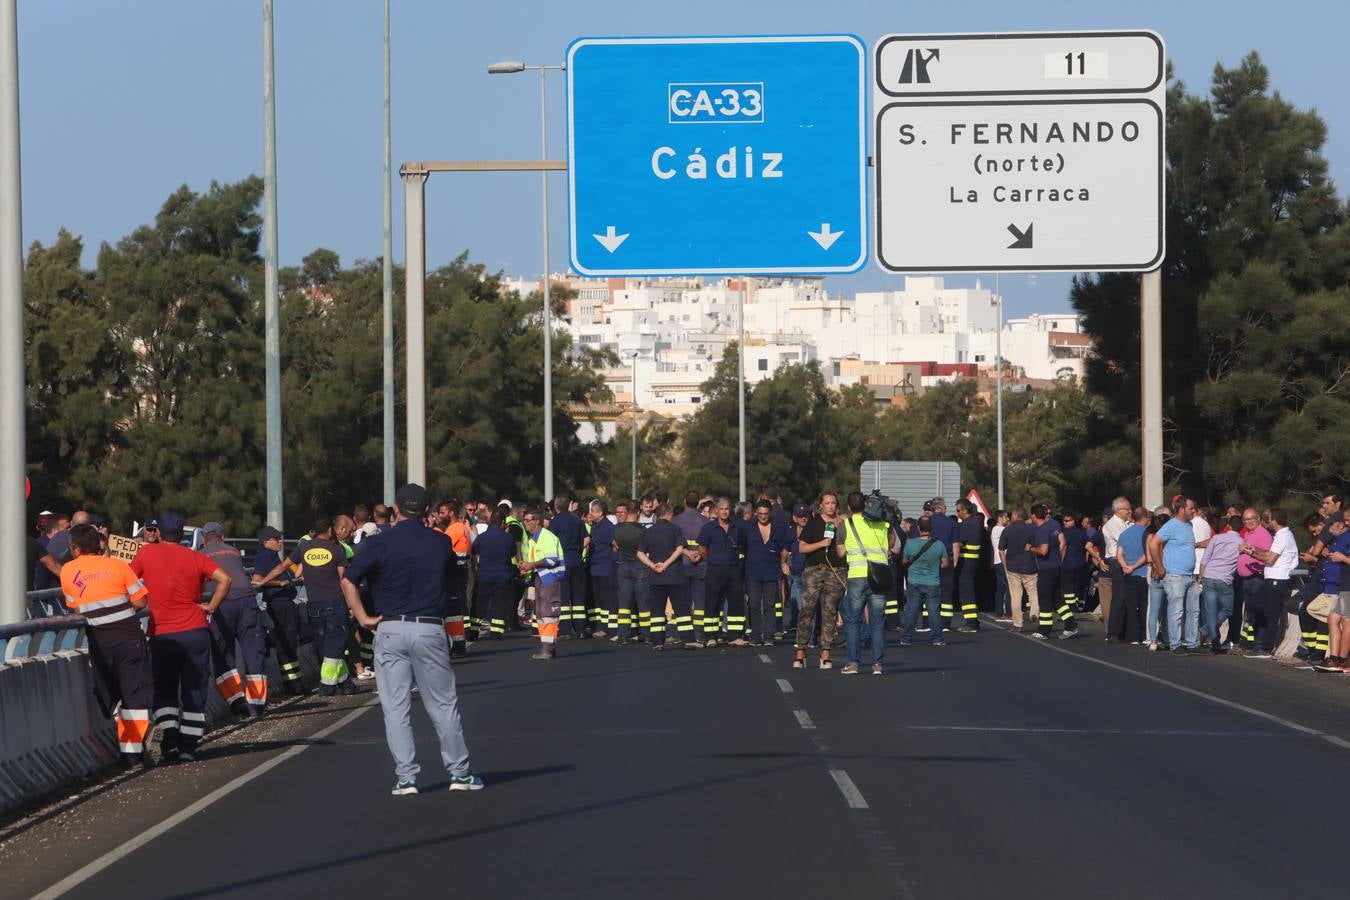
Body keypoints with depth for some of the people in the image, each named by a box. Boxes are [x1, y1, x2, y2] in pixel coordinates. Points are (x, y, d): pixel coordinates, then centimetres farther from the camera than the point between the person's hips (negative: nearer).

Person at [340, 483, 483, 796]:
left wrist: (363, 618, -3)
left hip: (390, 629, -1)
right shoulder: (441, 543, 5)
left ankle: (405, 777, 0)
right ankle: (459, 772, 13)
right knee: (443, 705, 9)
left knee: (395, 707, 3)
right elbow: (450, 576, 17)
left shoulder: (379, 543, -3)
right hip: (430, 628, 1)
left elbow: (348, 581, -9)